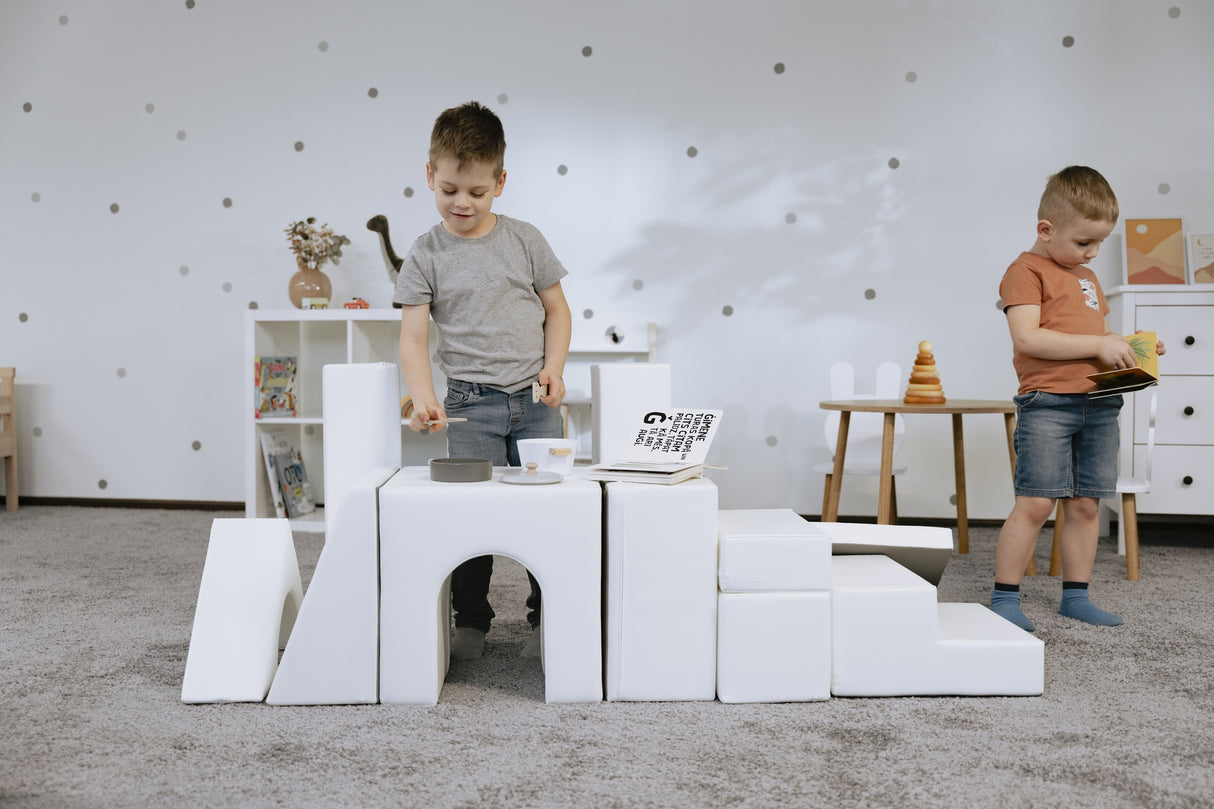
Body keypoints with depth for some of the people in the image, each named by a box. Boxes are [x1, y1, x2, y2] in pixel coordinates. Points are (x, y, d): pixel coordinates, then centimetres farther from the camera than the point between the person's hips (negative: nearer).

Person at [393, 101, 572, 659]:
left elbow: (557, 309, 11)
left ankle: (547, 618, 18)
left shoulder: (524, 241, 4)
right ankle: (470, 621, 19)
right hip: (471, 403, -1)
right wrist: (424, 400, -19)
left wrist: (553, 367, -5)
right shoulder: (426, 256, -1)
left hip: (536, 401, 2)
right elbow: (413, 338, -4)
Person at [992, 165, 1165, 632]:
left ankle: (1075, 596, 18)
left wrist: (1126, 346, 11)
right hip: (1047, 404, -8)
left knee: (1085, 505, 9)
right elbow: (1027, 338, -16)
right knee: (1036, 503, -10)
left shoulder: (1086, 277, 23)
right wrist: (1099, 345, -16)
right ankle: (1004, 598, -1)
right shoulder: (1027, 270, -4)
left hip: (1098, 407, 8)